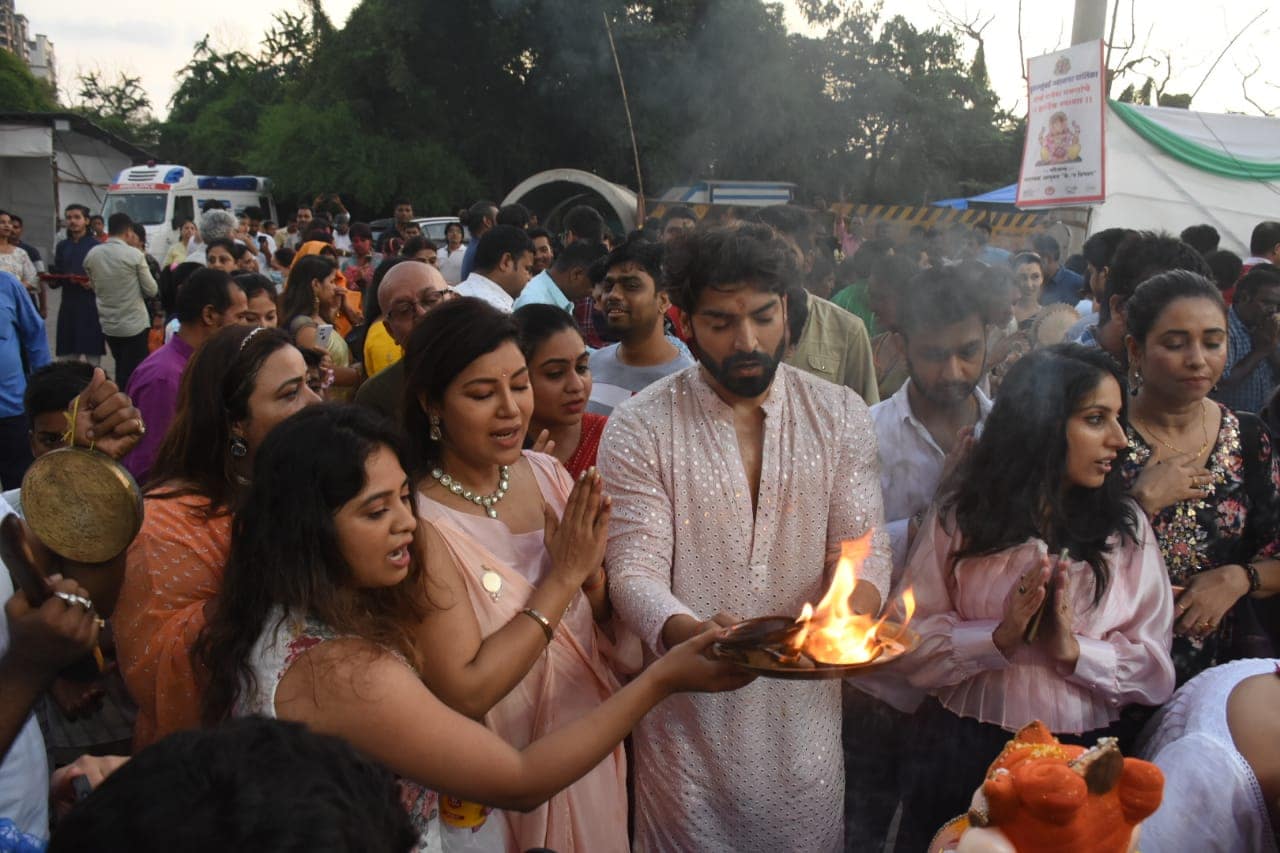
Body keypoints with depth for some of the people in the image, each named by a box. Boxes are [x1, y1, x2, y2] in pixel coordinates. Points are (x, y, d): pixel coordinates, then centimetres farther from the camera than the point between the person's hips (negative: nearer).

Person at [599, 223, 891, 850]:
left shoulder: (839, 415, -1)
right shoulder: (639, 428, -9)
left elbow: (862, 550, -3)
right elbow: (635, 570, -14)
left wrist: (846, 618, -26)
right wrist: (690, 633, -35)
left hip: (806, 705, 3)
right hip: (687, 710, -2)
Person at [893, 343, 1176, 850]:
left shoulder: (1127, 529, 0)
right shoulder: (960, 517, -3)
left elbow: (1156, 673, -3)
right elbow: (910, 647, -7)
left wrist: (1074, 650, -18)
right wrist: (998, 637, -20)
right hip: (965, 752, -1)